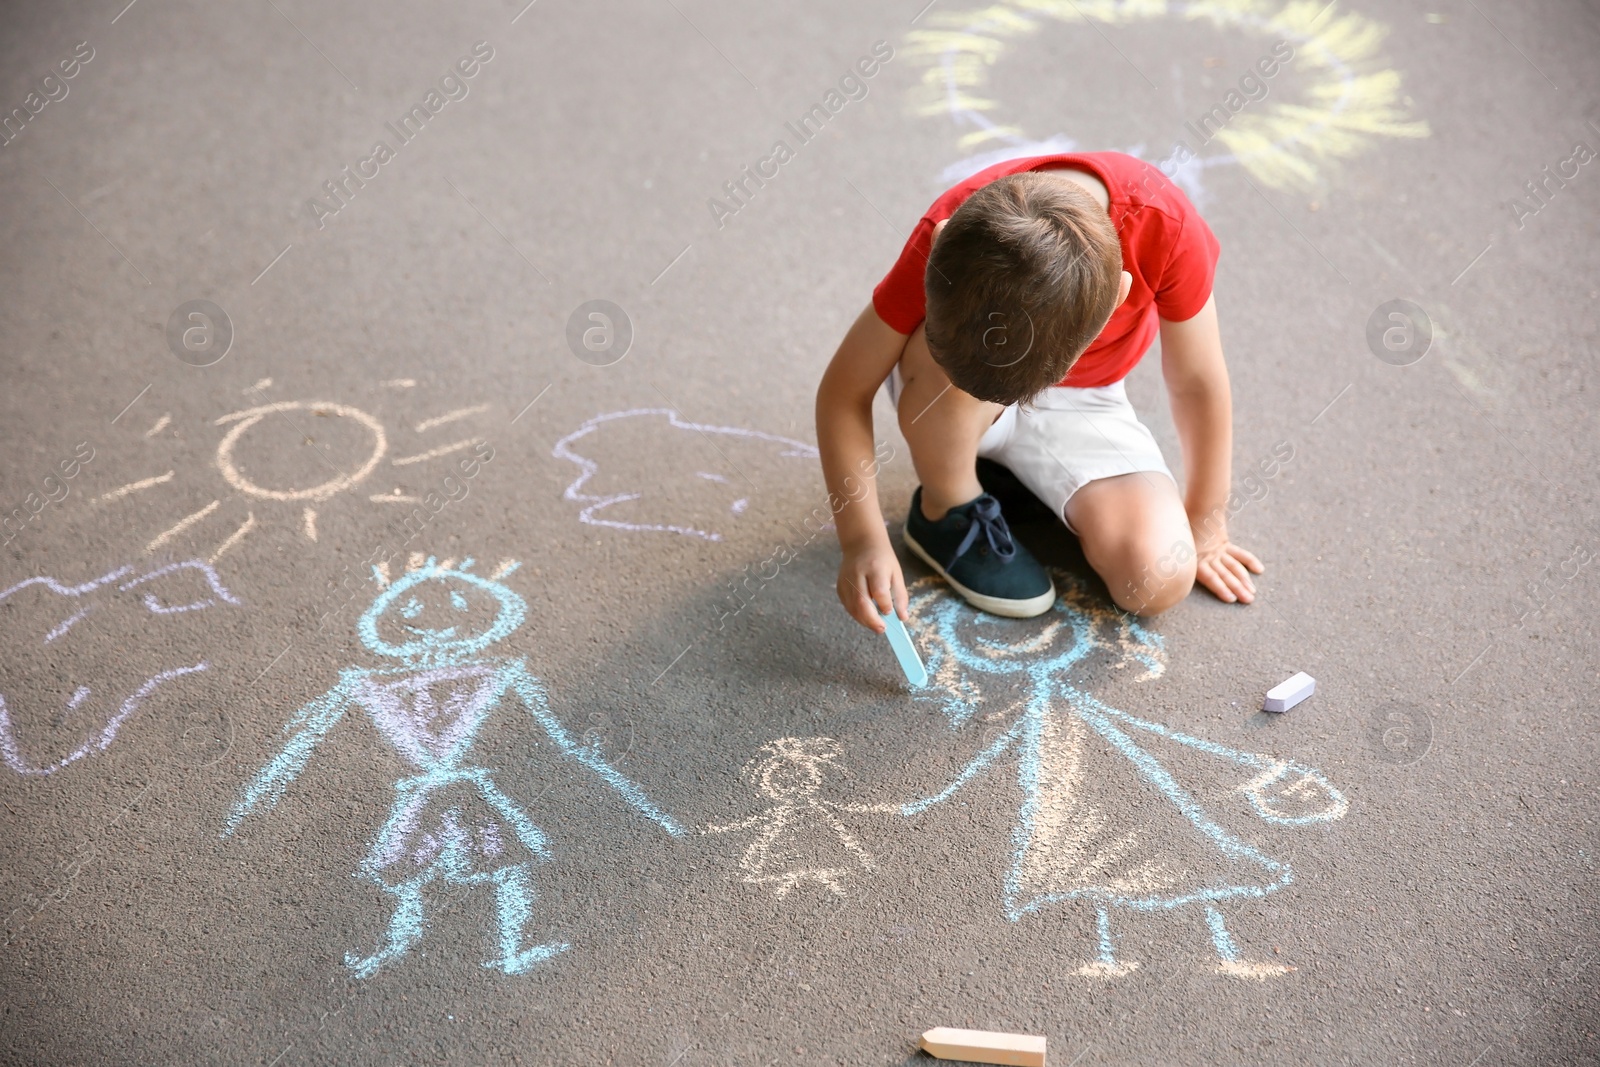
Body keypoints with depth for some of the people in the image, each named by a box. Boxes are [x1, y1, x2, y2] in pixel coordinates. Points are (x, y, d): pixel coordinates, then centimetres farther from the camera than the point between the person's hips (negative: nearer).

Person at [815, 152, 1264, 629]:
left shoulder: (1164, 227, -32)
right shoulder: (950, 242, -32)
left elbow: (1198, 382, -16)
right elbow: (845, 390, -23)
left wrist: (1203, 529, -5)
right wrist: (863, 540, -31)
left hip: (1078, 401, 1)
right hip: (952, 407, -1)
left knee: (1161, 580, -19)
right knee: (953, 358, -38)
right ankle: (946, 510, -8)